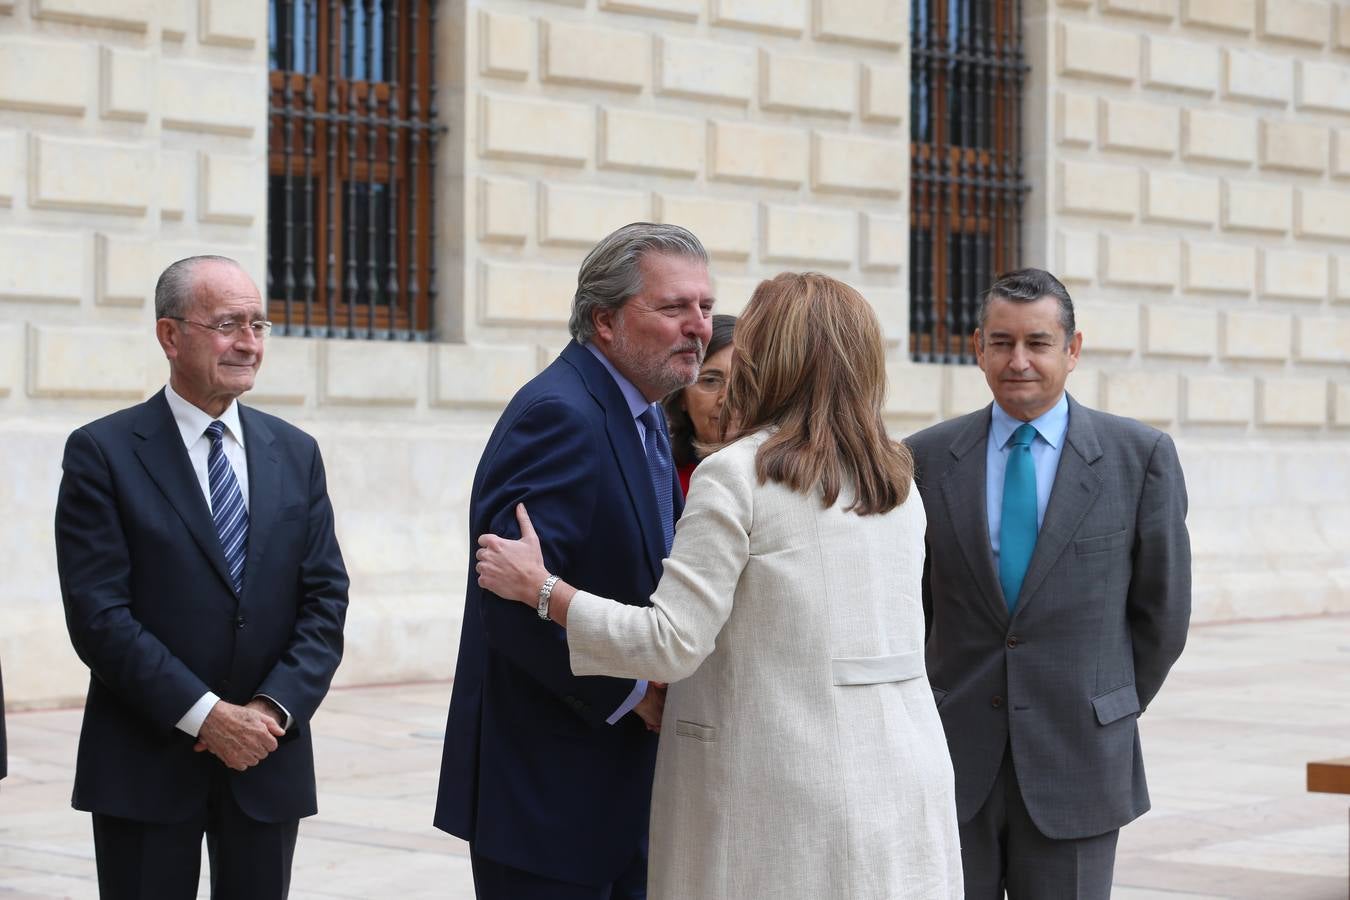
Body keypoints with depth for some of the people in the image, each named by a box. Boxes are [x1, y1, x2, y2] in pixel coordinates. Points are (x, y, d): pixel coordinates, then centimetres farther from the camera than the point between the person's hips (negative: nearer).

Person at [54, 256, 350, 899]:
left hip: (268, 760, 4)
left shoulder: (295, 454, 9)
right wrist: (205, 716, -16)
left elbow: (325, 599, 5)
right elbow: (98, 614, -11)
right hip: (145, 766, -4)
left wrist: (274, 708, -10)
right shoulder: (103, 453, -5)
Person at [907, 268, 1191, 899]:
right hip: (953, 764, 1)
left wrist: (1112, 713, 9)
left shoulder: (1141, 456, -2)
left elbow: (1162, 608, 5)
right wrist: (935, 719, 10)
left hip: (1074, 768, -1)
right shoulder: (926, 459, 3)